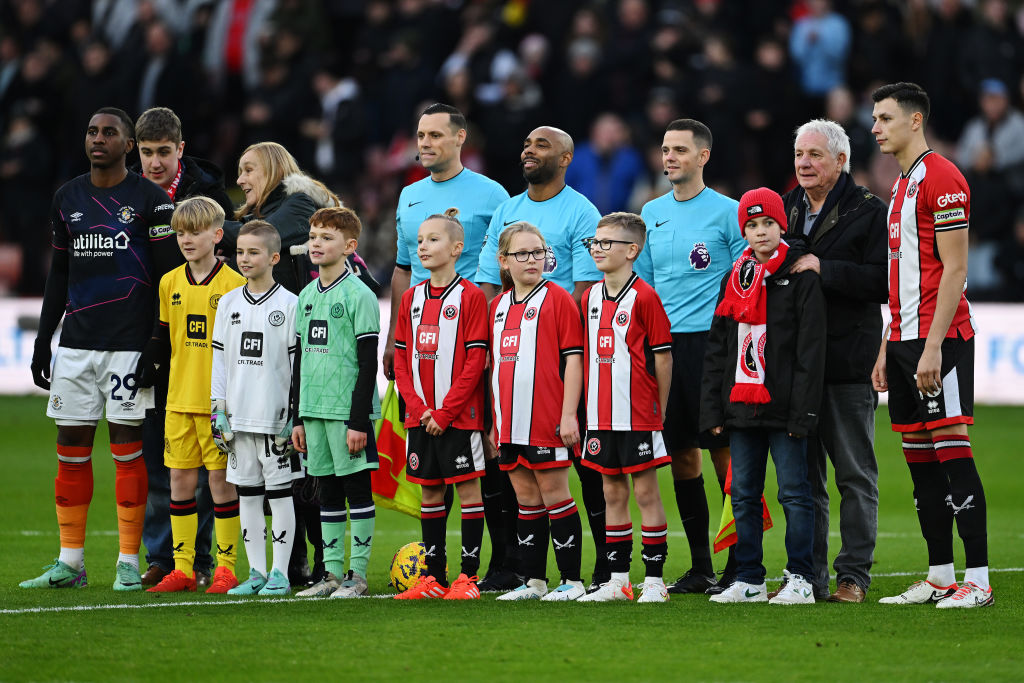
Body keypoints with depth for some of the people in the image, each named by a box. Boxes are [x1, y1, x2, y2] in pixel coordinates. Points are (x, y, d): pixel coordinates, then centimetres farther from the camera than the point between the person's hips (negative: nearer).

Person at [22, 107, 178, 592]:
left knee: (126, 448, -3)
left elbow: (170, 275, -4)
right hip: (76, 340, 5)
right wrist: (42, 341, 16)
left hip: (129, 340, -5)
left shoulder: (149, 199, -3)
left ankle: (128, 563, 2)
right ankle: (70, 562, 9)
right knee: (71, 448, 4)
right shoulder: (68, 198, 12)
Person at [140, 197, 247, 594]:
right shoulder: (170, 283, 9)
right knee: (180, 476, 5)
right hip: (179, 396, 5)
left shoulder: (234, 284, -5)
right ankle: (183, 568, 10)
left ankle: (225, 567, 4)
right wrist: (149, 366, 2)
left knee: (221, 477, -2)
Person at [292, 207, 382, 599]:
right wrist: (297, 417, 14)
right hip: (314, 411, 7)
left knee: (357, 489, -2)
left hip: (349, 411, -7)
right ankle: (332, 572, 14)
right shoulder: (307, 296, 13)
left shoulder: (358, 295, -8)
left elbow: (368, 364, -11)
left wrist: (359, 420, -15)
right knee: (327, 492, 10)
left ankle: (357, 574, 1)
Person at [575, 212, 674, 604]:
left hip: (637, 416, -7)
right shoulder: (591, 298, 11)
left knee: (645, 490, -2)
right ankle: (618, 580, 15)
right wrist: (589, 405, 11)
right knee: (612, 493, 10)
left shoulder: (644, 297, -9)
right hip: (600, 416, 7)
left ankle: (654, 579, 2)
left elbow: (662, 355, -7)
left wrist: (659, 409, -5)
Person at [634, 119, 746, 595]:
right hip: (662, 344, 6)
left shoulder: (726, 212, -2)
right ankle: (699, 565, 13)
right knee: (680, 452, 6)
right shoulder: (652, 212, 15)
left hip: (710, 342, -5)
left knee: (724, 449, -6)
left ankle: (738, 565, -1)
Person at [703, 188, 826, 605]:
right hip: (741, 406, 6)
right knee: (743, 495, 8)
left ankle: (800, 581, 0)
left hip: (782, 407, -6)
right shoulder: (735, 279, 14)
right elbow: (717, 349, 16)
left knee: (794, 492, -3)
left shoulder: (801, 276, -5)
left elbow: (812, 349, -9)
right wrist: (713, 409, 9)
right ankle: (749, 580, 15)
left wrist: (803, 411, -15)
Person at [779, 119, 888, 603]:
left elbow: (883, 282, -13)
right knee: (802, 476, 7)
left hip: (848, 363, -6)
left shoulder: (868, 212, -3)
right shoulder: (784, 209, 15)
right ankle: (809, 576, 12)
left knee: (855, 476, 0)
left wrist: (824, 269, -17)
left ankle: (853, 575, 4)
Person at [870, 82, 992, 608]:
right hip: (905, 339, 10)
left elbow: (954, 269, -16)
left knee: (952, 448, -10)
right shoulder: (901, 185, 19)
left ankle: (977, 580, -10)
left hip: (940, 339, -10)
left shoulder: (941, 178, -10)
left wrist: (933, 345, -20)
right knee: (918, 456, 9)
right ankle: (939, 578, 13)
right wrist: (888, 348, 20)